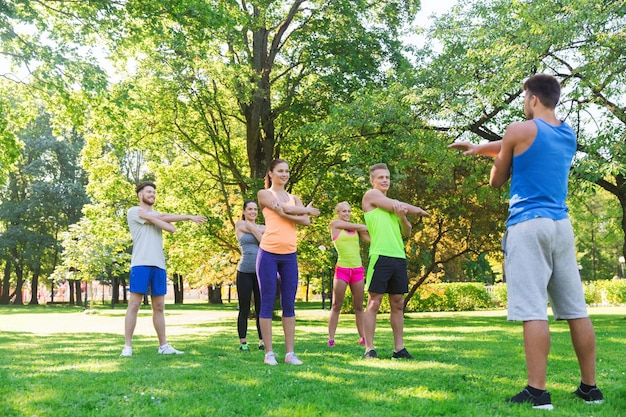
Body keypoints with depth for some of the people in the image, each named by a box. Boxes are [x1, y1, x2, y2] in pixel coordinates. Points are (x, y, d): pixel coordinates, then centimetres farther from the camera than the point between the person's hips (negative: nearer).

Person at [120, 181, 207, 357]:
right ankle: (127, 346, -4)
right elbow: (164, 218, -4)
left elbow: (172, 228, 5)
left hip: (159, 265, 6)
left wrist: (152, 217, -3)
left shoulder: (156, 213, 25)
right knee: (134, 305, -7)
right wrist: (189, 217, 4)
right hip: (141, 263, -6)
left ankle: (163, 346, 11)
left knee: (159, 307, 8)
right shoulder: (134, 211, 4)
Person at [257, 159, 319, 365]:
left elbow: (306, 221, 1)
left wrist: (285, 212, -14)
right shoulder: (264, 194, 5)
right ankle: (269, 353, 4)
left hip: (289, 255, 4)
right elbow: (283, 210, -10)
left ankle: (290, 352, 8)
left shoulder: (294, 199, 18)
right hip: (269, 253, -4)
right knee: (267, 303, -1)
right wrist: (307, 210, 2)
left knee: (289, 305, 4)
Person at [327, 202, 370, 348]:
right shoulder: (335, 224, 2)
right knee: (336, 306, -3)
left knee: (359, 306, 8)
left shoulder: (356, 229, 14)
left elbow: (371, 239, 5)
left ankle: (362, 338, 13)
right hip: (342, 269, -4)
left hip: (358, 270, 4)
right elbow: (358, 226, -3)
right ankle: (331, 338, 0)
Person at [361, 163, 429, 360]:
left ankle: (399, 348, 12)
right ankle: (369, 349, -3)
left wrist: (403, 216, -3)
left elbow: (407, 232, 18)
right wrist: (419, 210, 14)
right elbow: (399, 206, -3)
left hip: (399, 257, 7)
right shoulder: (371, 195, 3)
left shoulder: (393, 203, 22)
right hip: (380, 256, -7)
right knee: (374, 303, -5)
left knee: (398, 303, 7)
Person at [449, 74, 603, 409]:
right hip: (561, 225, 7)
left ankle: (537, 392, -13)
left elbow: (496, 181, 7)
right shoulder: (569, 135, 17)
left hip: (528, 225, -7)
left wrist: (500, 159, 25)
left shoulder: (519, 131, -3)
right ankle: (590, 387, 14)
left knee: (533, 310, -10)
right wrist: (477, 147, 36)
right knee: (576, 309, 8)